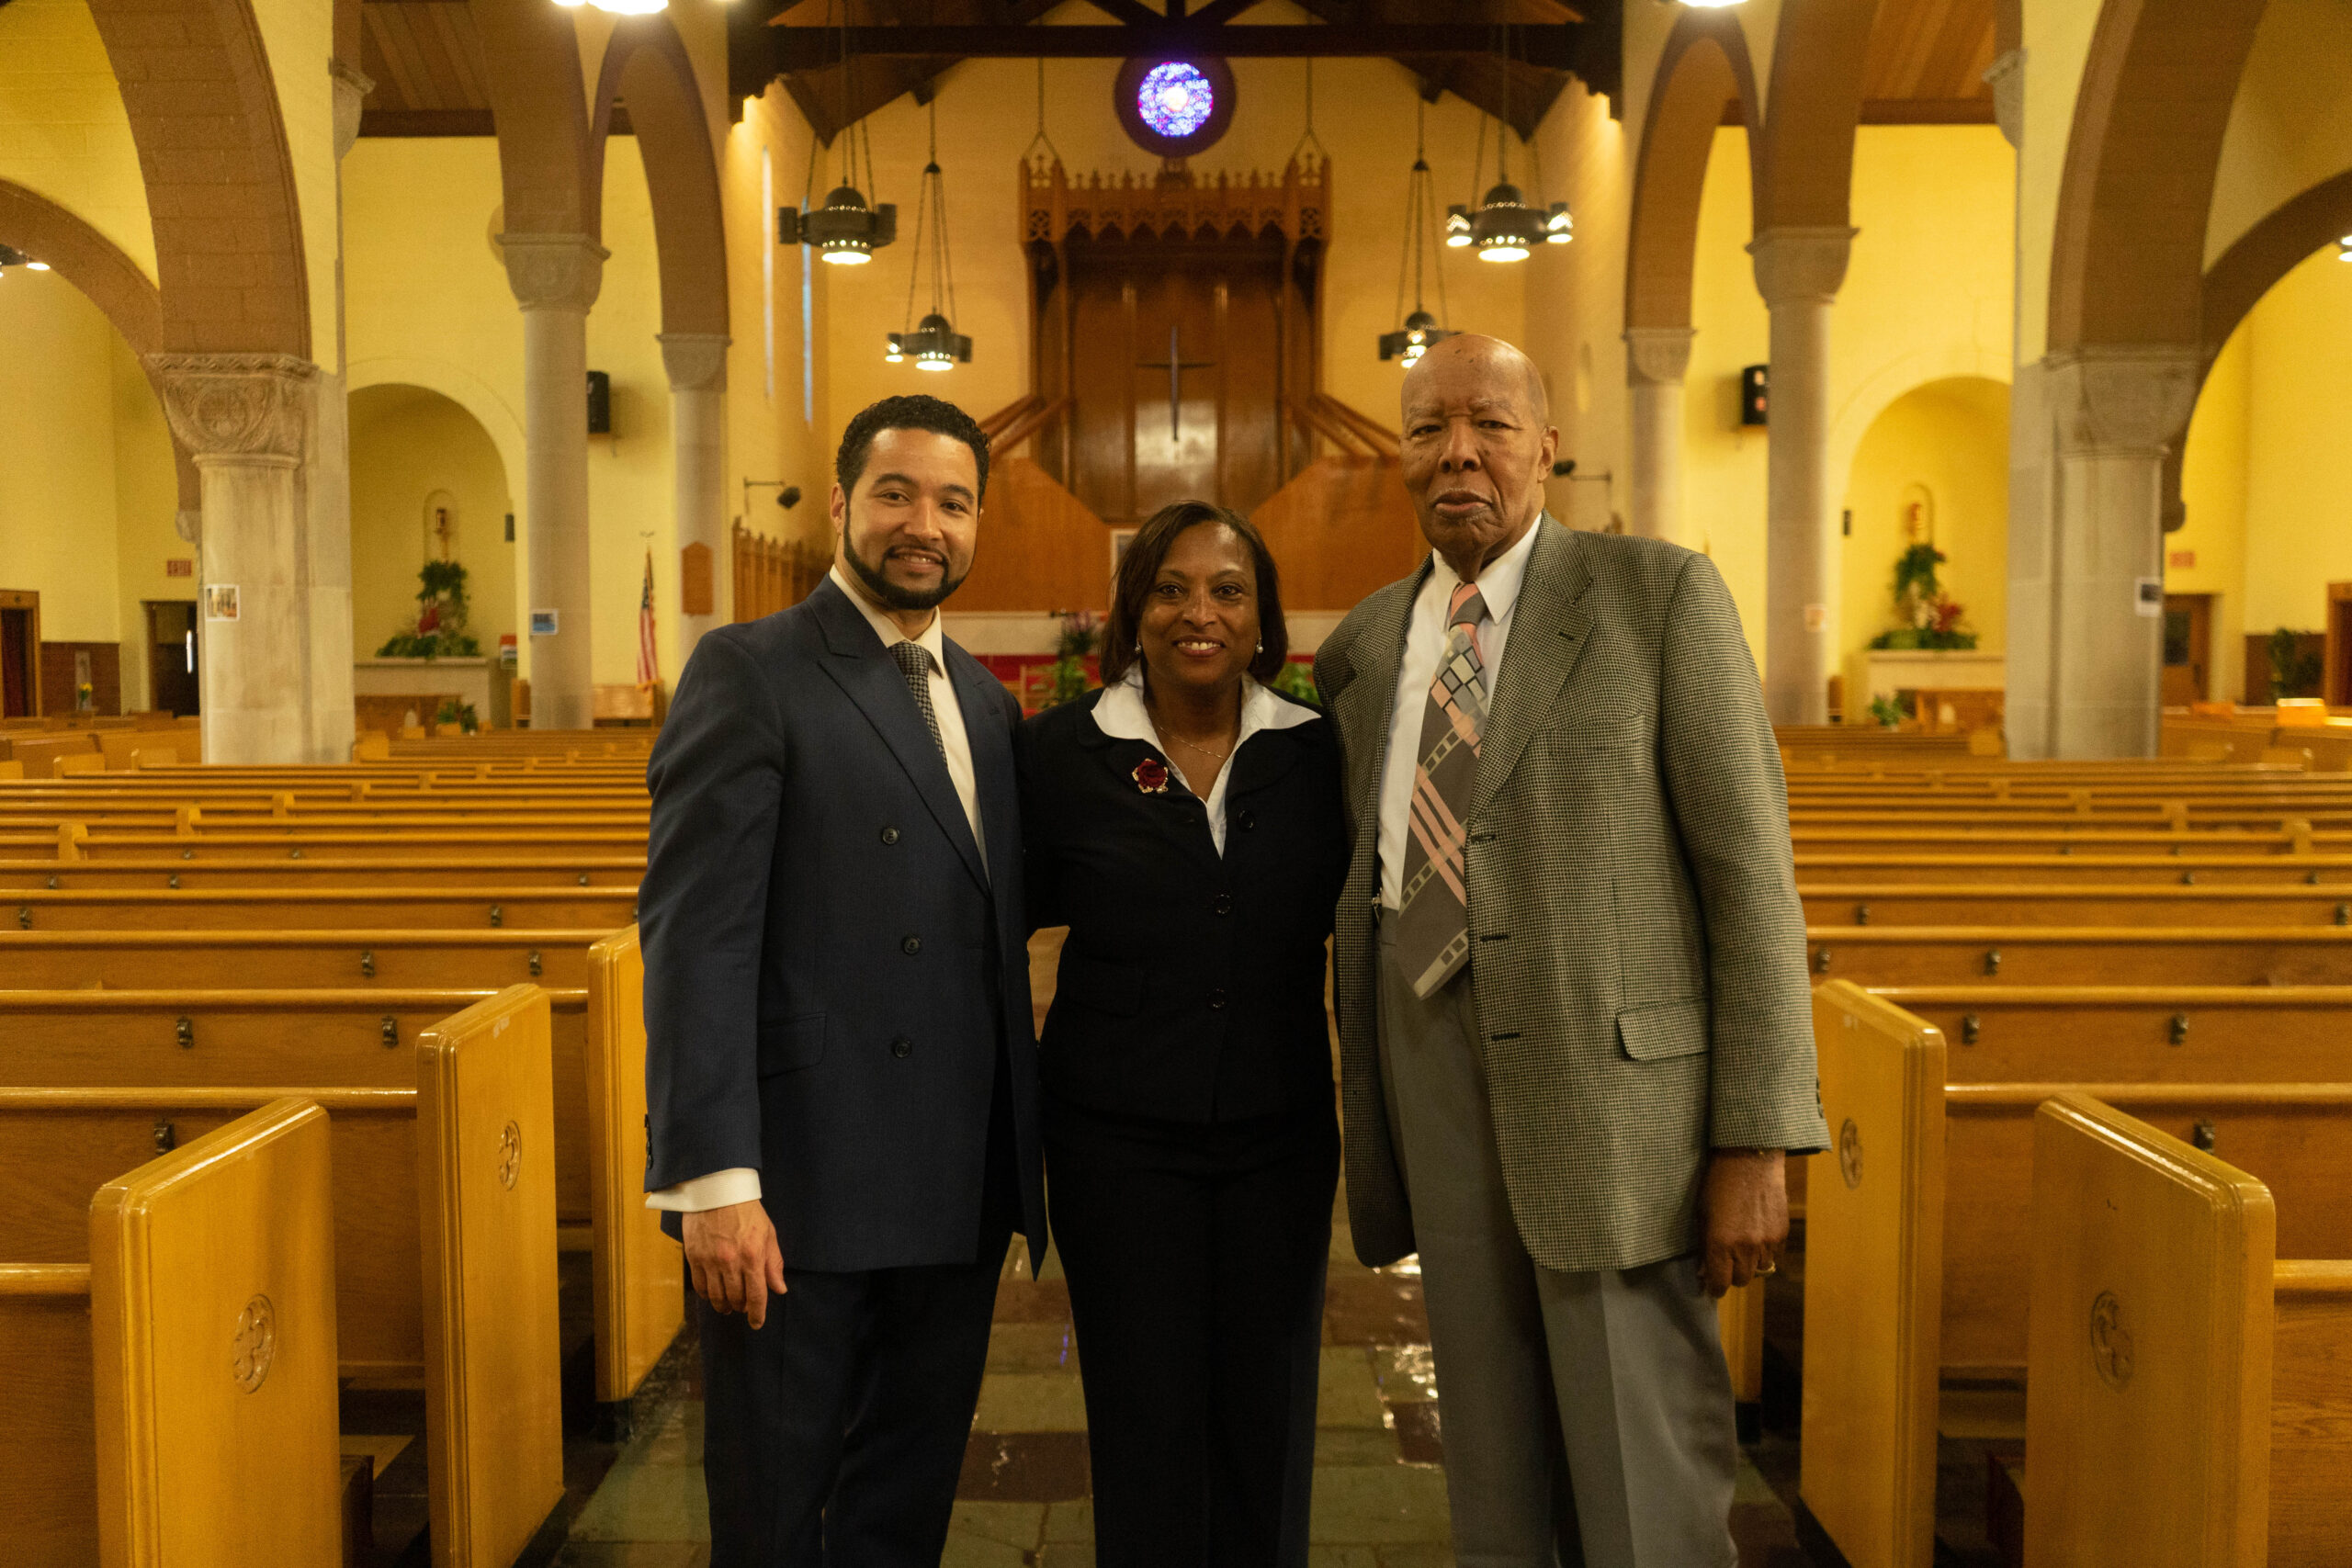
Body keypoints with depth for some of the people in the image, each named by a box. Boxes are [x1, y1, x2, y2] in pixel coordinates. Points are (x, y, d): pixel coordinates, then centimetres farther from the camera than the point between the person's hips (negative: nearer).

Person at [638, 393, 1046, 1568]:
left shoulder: (988, 705, 13)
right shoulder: (748, 673, -7)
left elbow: (993, 917, 14)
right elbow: (695, 932, -14)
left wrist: (1024, 1163, 8)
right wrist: (715, 1177, -21)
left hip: (956, 1193, 6)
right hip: (800, 1186, -6)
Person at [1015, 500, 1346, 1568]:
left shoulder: (1319, 751, 1)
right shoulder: (1060, 752, -4)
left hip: (1278, 1131, 2)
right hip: (1118, 1137, -2)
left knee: (1271, 1421, 11)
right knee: (1146, 1432, 7)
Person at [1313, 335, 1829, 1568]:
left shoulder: (1660, 595, -3)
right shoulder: (1361, 650, 11)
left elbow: (1749, 864, -7)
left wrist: (1757, 1142, -11)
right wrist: (1367, 1139, 14)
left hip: (1616, 1089, -4)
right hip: (1443, 1096, 5)